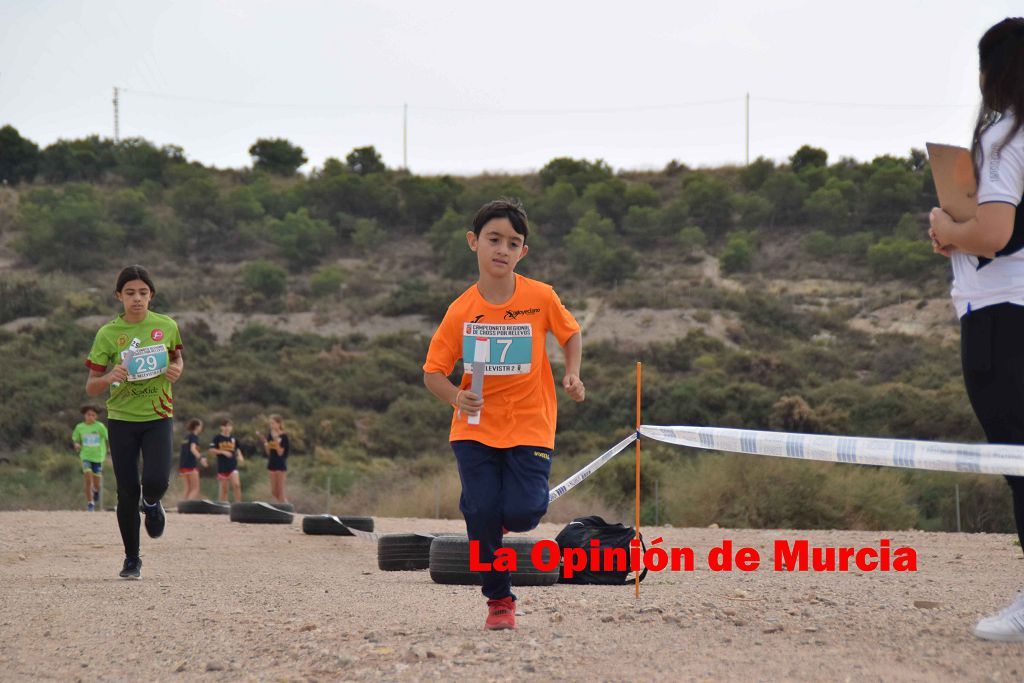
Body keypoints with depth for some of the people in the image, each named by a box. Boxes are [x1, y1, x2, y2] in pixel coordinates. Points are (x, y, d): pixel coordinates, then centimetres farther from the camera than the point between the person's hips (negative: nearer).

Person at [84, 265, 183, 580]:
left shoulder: (167, 326, -1)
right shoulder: (108, 334, -5)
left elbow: (177, 357, 21)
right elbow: (90, 387, -2)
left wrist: (177, 369, -3)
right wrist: (109, 377, -23)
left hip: (158, 417, 0)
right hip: (121, 419, 0)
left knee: (156, 481, -20)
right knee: (128, 492, 0)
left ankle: (151, 503, 19)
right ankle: (131, 559, 18)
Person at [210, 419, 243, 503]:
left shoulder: (233, 438, 7)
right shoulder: (217, 438, -3)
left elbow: (237, 449, 20)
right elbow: (212, 450, -8)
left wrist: (239, 456, 0)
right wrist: (223, 452, -18)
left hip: (233, 465, 2)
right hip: (222, 466, -2)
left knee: (236, 485, -15)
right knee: (223, 488, 5)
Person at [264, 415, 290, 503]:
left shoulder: (283, 436, -12)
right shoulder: (270, 435, 6)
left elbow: (280, 453, -17)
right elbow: (268, 452, 8)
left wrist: (276, 440, -25)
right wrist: (266, 445, -10)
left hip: (281, 464, -7)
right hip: (272, 463, 7)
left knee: (280, 492, -4)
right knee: (274, 492, 9)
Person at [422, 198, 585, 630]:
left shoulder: (541, 297, -8)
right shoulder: (461, 310, -8)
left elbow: (571, 333, 11)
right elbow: (433, 372, -2)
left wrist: (572, 374, -5)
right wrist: (457, 398, -22)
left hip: (530, 427, -1)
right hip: (475, 429, 1)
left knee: (521, 513, -15)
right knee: (481, 513, -7)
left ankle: (509, 512, 24)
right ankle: (499, 601, 11)